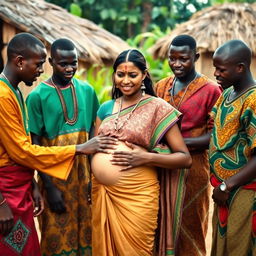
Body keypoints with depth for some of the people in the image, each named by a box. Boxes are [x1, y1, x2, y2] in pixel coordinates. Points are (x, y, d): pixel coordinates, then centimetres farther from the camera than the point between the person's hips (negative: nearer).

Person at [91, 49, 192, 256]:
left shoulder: (158, 108, -6)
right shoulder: (106, 108, 9)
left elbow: (185, 158, -7)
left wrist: (146, 157, -20)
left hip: (137, 196, -5)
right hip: (102, 193, 5)